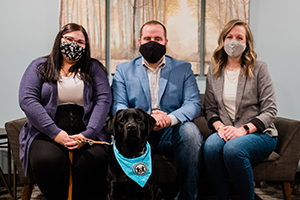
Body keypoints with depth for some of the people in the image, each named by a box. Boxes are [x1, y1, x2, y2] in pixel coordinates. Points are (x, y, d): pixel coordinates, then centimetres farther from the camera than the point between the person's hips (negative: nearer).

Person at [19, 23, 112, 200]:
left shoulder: (94, 68, 14)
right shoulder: (39, 67, 12)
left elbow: (104, 100, 2)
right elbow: (27, 100, -2)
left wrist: (87, 134, -14)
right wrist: (55, 133, -14)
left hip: (85, 133, 1)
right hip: (47, 132, 0)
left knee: (96, 158, -32)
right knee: (48, 159, -33)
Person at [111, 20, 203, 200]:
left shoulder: (183, 68, 13)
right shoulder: (123, 70, 13)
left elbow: (194, 104, 0)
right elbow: (118, 106, 0)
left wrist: (170, 119, -23)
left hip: (171, 132, 1)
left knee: (190, 130, -31)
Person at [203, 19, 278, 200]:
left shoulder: (259, 69, 0)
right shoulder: (214, 72, 11)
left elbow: (270, 110, -4)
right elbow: (209, 109, 11)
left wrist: (244, 129, -18)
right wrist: (220, 127, -11)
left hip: (259, 133, -3)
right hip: (226, 133, 3)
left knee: (232, 148, -35)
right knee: (211, 145, -31)